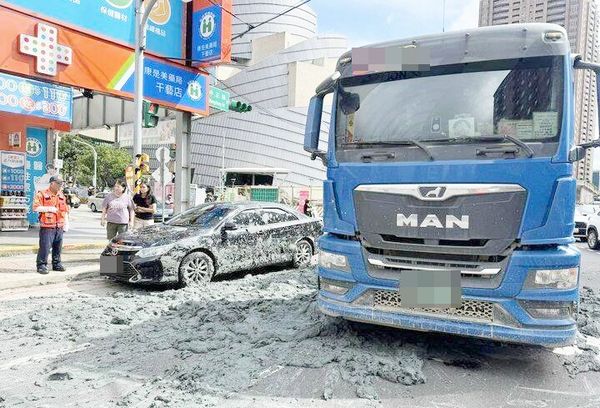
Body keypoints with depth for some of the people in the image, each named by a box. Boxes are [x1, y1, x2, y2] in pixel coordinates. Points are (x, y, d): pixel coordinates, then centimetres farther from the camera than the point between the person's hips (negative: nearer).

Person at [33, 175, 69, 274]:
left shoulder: (62, 196, 16)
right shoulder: (42, 194, -4)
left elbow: (65, 210, 19)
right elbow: (35, 207, -14)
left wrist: (66, 224, 14)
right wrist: (49, 208, -15)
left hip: (59, 227, 6)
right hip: (47, 227, -6)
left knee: (58, 247, 11)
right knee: (45, 246, -7)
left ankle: (57, 264, 21)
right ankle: (41, 265, 2)